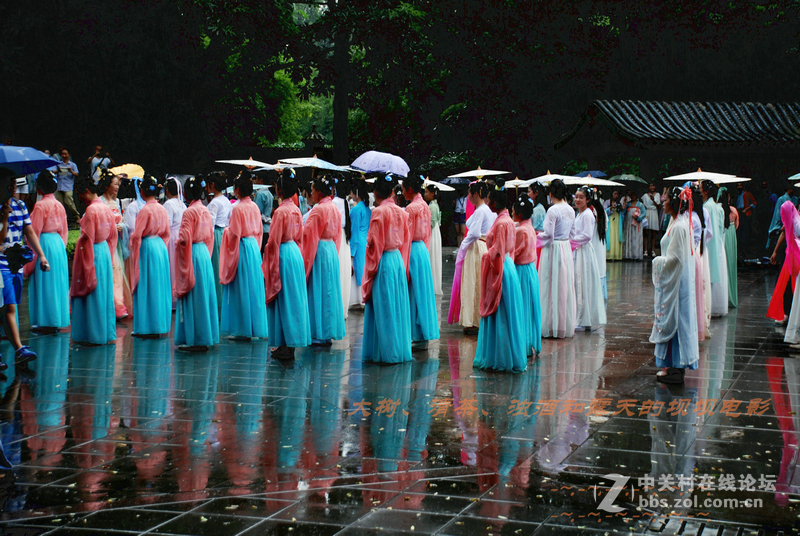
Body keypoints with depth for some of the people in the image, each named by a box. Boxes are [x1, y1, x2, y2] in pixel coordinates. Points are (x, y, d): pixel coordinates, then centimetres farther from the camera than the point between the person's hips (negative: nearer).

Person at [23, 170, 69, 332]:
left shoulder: (41, 205, -14)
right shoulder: (59, 205, 8)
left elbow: (35, 231, -13)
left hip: (44, 244, -7)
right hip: (59, 244, 7)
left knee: (44, 283, -2)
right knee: (57, 282, 11)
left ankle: (47, 322, 0)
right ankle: (58, 319, 16)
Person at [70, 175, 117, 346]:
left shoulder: (91, 210, -18)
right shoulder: (107, 208, 7)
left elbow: (87, 238, -18)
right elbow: (113, 235, 15)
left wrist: (84, 265, -13)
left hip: (93, 253, -8)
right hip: (106, 252, 8)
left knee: (92, 295, -1)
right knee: (105, 293, 13)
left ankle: (94, 335, 5)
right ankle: (108, 334, 19)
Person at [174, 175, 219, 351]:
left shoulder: (189, 212, -16)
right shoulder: (205, 211, 8)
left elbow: (184, 239, -20)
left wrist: (176, 242, -1)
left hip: (193, 255, -8)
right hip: (205, 252, 8)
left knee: (193, 296, -3)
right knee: (204, 295, 11)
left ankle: (196, 339, 0)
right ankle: (207, 337, 17)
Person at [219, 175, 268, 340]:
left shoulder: (238, 208, -15)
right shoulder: (255, 207, 6)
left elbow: (234, 234, -15)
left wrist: (226, 231, 4)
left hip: (242, 248, -7)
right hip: (254, 246, 7)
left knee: (242, 289, -2)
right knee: (254, 287, 11)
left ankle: (243, 330, 1)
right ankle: (257, 328, 15)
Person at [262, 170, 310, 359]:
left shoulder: (280, 211, -16)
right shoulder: (296, 210, 7)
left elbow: (273, 241, -15)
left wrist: (268, 265, -8)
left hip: (283, 254, -8)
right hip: (296, 253, 8)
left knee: (284, 299, -3)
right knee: (294, 299, 11)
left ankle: (286, 347, 1)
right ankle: (291, 343, 17)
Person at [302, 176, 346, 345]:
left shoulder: (318, 210, -16)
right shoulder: (335, 209, 9)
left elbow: (310, 235, -13)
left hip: (319, 251, -8)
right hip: (332, 250, 8)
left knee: (318, 291, -2)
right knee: (329, 290, 12)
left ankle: (319, 335, 0)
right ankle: (329, 333, 17)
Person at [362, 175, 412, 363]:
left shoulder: (378, 212, -13)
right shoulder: (402, 212, 6)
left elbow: (374, 244, -13)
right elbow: (406, 240, 12)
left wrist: (370, 269, -4)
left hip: (384, 261, -6)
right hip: (399, 260, 6)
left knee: (384, 307, -1)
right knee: (398, 306, 11)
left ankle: (386, 353, 3)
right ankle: (400, 350, 16)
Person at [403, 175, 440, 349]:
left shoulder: (411, 208, -15)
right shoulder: (425, 206, 10)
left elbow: (408, 236, -15)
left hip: (413, 250, -9)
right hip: (423, 250, 9)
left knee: (414, 293, -4)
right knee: (422, 291, 12)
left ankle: (418, 336, -1)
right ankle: (425, 335, 16)